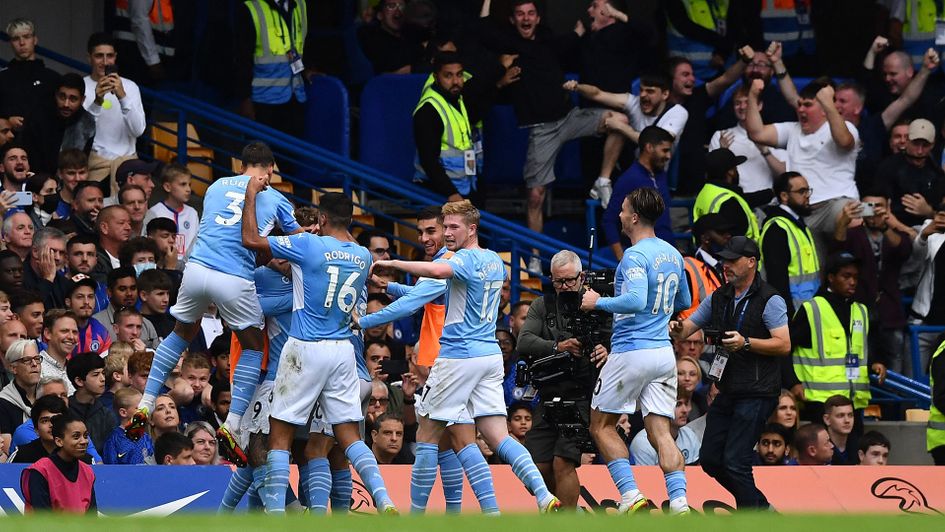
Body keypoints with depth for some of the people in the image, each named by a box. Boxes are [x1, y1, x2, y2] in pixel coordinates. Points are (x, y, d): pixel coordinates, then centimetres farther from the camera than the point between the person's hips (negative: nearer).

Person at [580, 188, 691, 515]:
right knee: (660, 432, 2)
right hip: (664, 352, 7)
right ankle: (679, 501, -14)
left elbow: (636, 301, -27)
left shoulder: (635, 255, -13)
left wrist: (599, 302, -14)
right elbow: (684, 302, 25)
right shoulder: (672, 254, 13)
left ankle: (630, 494, -4)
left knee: (601, 426, 8)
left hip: (632, 350, -7)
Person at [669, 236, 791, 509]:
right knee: (710, 459, 9)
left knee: (735, 462, -13)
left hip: (757, 392, -8)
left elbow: (784, 345, -15)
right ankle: (762, 508, 23)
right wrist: (678, 329, -8)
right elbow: (686, 329, 16)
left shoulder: (769, 300, -9)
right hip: (727, 392, 8)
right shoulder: (718, 299, 12)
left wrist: (745, 343, -25)